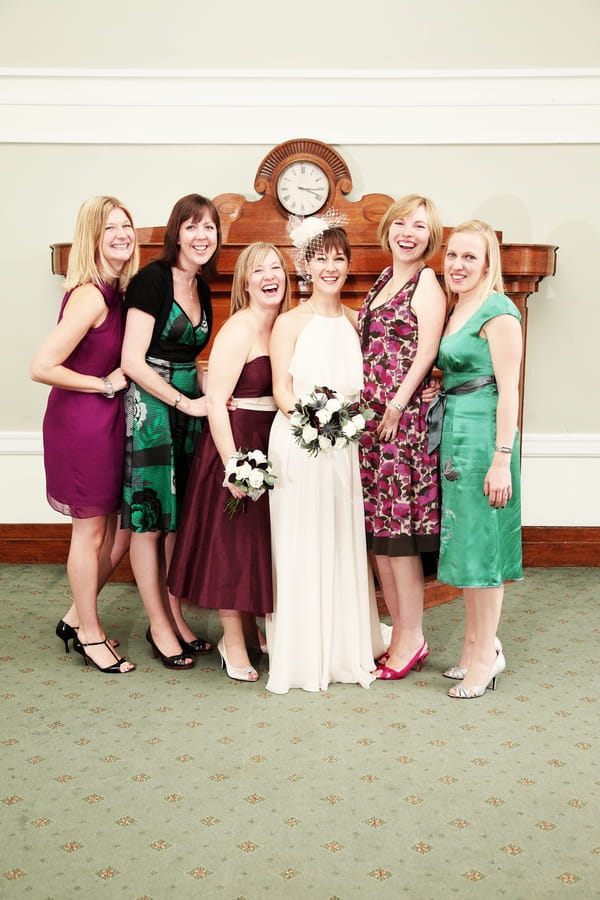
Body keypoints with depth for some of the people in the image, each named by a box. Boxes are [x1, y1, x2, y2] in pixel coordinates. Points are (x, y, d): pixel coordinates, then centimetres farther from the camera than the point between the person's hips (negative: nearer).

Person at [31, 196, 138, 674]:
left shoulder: (118, 290, 8)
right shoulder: (90, 295, -19)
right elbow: (42, 367, -23)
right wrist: (105, 384, -14)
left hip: (109, 420, 8)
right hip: (81, 422, -8)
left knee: (118, 530, 15)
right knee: (91, 531, 6)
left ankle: (77, 618, 33)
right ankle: (90, 634, 24)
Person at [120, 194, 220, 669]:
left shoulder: (202, 289, 12)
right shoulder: (153, 279, -11)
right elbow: (132, 361, -16)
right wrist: (185, 402, -15)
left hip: (188, 405, 8)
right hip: (149, 404, -8)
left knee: (180, 515, 12)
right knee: (149, 517, 2)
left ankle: (175, 616, 25)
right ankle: (159, 626, 14)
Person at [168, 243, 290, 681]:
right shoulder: (239, 328, -14)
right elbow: (215, 400, -19)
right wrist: (233, 465, -23)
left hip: (271, 444, 8)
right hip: (237, 443, -8)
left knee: (259, 538, 17)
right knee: (232, 541, 2)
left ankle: (250, 628, 32)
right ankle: (233, 641, 16)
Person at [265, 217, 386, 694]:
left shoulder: (357, 320, 11)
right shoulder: (289, 322, 0)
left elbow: (367, 385, 12)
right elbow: (281, 390, -7)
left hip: (346, 449, 4)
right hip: (299, 448, -4)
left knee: (345, 546, 9)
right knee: (301, 548, 1)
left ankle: (346, 647, 23)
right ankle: (304, 655, 13)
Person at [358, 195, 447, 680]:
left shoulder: (427, 283, -5)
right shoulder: (384, 280, 18)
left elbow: (426, 351, -13)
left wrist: (397, 405, -17)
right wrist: (364, 405, 9)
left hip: (404, 417, -8)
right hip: (371, 416, 8)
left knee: (399, 529, -5)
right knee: (377, 527, 11)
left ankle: (411, 639, 7)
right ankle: (398, 628, 22)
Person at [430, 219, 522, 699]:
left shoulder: (498, 312, -11)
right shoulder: (456, 310, 15)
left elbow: (508, 390, -16)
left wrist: (502, 460, -19)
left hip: (483, 435, -9)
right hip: (454, 433, 9)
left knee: (480, 542, -2)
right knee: (463, 540, 14)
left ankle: (484, 658, 11)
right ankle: (478, 645, 27)